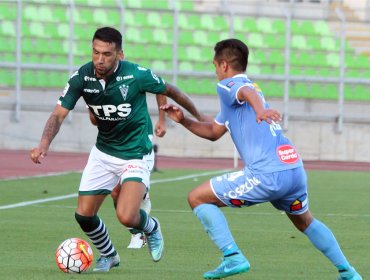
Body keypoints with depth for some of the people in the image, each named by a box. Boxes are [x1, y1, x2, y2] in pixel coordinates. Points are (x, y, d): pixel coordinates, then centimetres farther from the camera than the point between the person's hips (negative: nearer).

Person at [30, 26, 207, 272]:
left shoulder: (137, 75, -21)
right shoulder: (82, 77, -13)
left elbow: (170, 91, -5)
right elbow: (59, 113, -14)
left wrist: (200, 118, 7)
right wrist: (44, 144, -32)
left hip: (136, 154, -4)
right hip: (103, 153, 4)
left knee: (126, 217, -21)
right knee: (84, 215, 2)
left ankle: (152, 228, 17)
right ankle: (108, 255, 33)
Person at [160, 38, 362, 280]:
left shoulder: (227, 85, 3)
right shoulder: (250, 86, 30)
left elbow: (248, 91, -25)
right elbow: (213, 132, 37)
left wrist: (259, 109, -46)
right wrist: (183, 120, 25)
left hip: (267, 175, -9)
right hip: (295, 168, 9)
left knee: (197, 198, 2)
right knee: (305, 222, 33)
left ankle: (233, 257, -10)